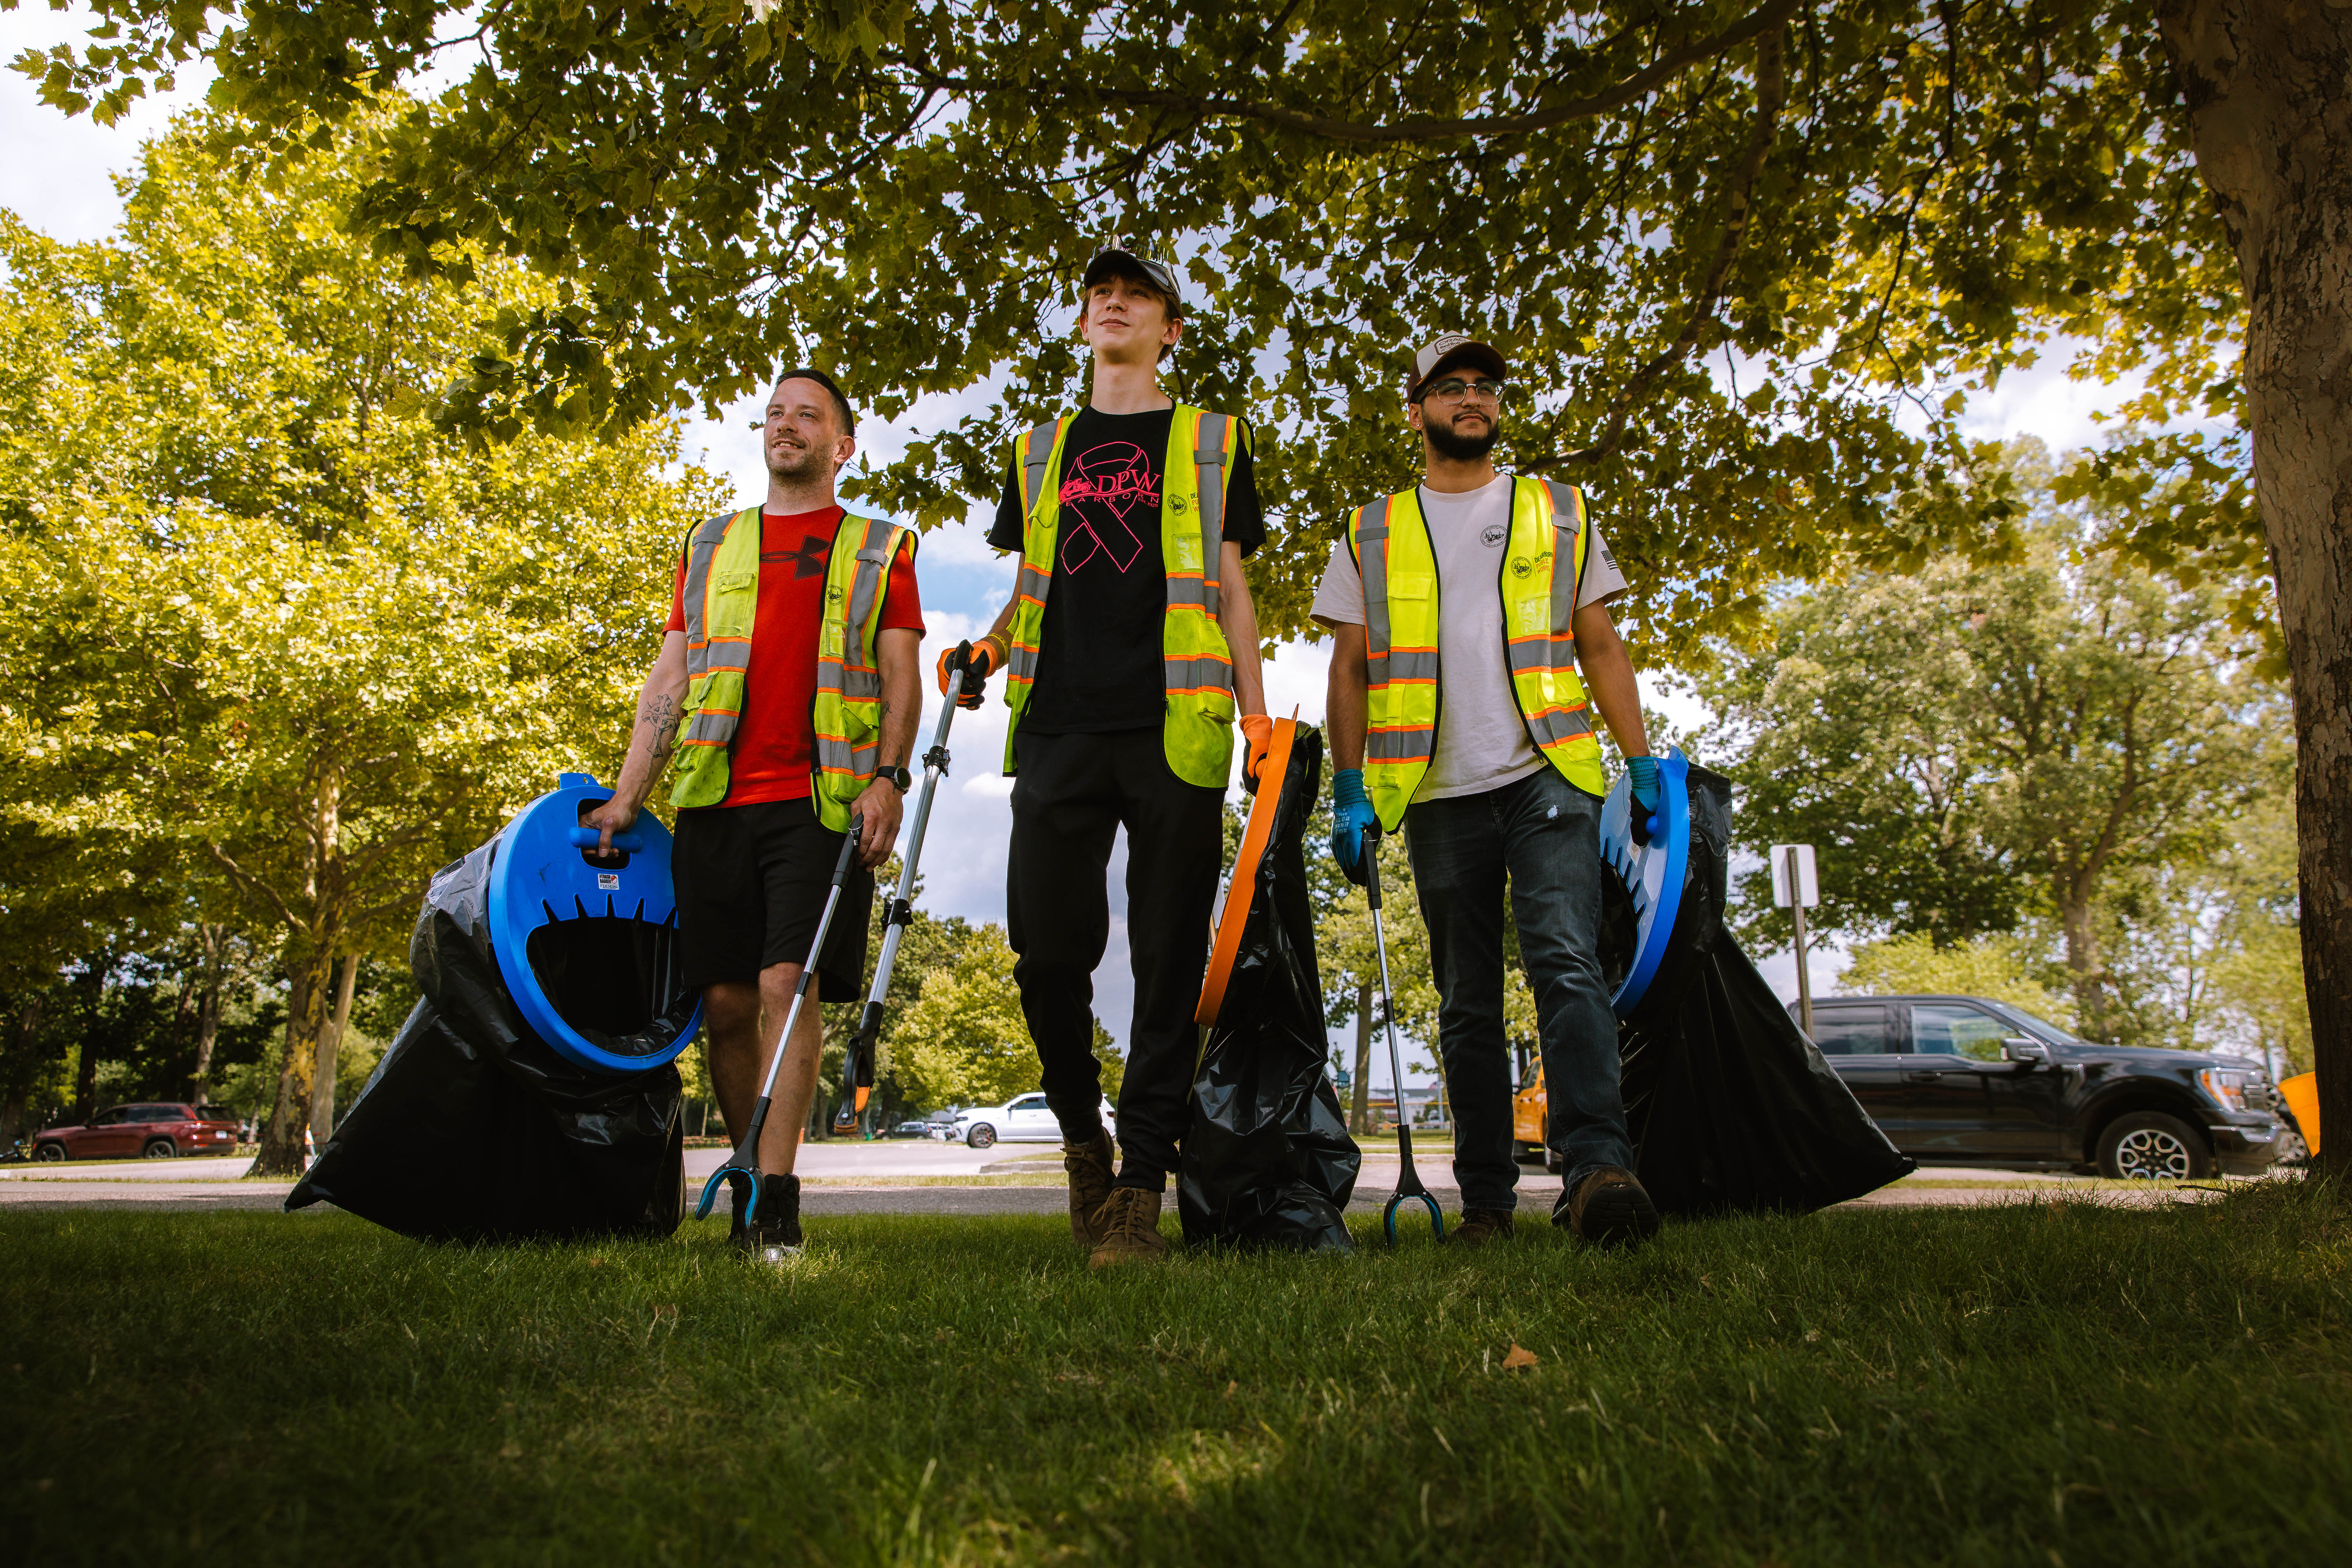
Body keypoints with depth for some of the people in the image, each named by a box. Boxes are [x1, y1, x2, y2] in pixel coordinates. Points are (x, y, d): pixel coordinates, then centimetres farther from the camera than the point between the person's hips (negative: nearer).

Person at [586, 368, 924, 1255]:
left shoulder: (881, 549, 15)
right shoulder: (709, 544, 22)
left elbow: (903, 676, 6)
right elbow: (668, 676, 17)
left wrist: (889, 777, -10)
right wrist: (627, 794, 7)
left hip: (822, 800, -3)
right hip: (715, 799, 3)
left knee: (787, 982, -14)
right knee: (726, 1000, 1)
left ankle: (774, 1196, -13)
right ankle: (751, 1179, 14)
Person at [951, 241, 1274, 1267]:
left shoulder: (1211, 442, 17)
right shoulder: (1040, 451, 23)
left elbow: (1230, 588, 12)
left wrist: (1255, 711, 1)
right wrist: (990, 645, 2)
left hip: (1174, 729, -2)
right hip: (1060, 726, 2)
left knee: (1168, 960, -4)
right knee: (1046, 948, -4)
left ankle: (1140, 1190, 2)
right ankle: (1082, 1136, 20)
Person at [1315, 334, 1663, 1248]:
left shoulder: (1558, 514, 16)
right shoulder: (1371, 533, 15)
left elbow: (1601, 647, 13)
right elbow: (1350, 667, 11)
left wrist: (1644, 760, 2)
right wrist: (1349, 790, 0)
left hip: (1549, 778, -1)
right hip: (1439, 795, 1)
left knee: (1565, 959, -20)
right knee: (1467, 1001, 4)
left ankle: (1595, 1168, -25)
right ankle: (1486, 1198, 9)